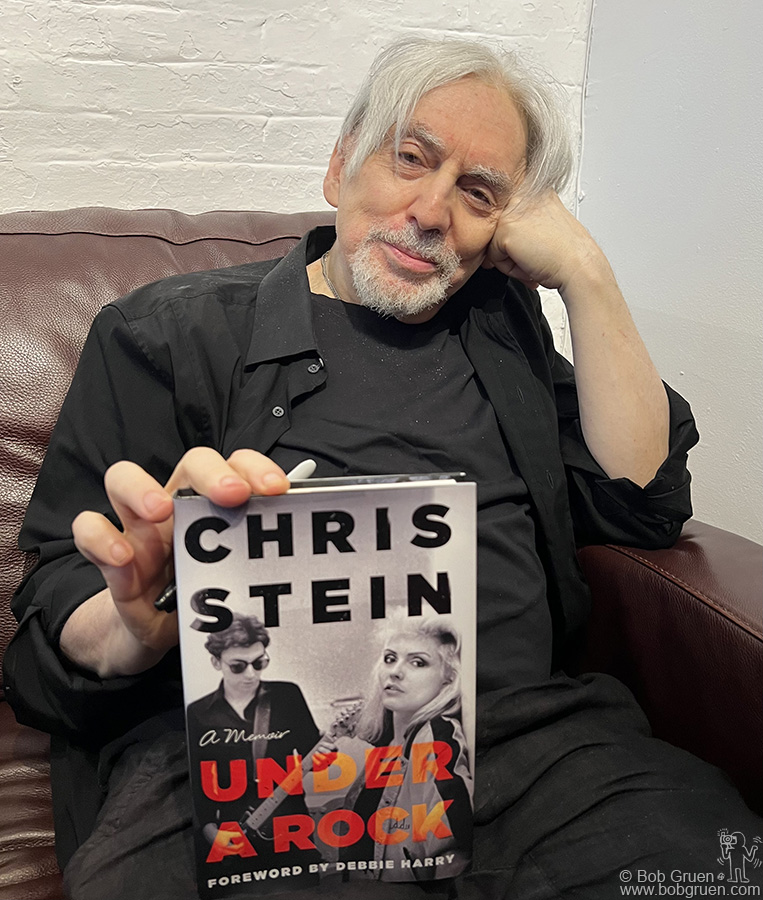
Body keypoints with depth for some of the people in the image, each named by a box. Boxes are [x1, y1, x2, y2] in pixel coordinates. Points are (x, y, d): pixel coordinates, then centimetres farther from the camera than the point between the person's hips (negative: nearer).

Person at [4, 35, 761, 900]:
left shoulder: (500, 323, 17)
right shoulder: (175, 334, 5)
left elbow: (645, 500, 7)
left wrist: (585, 272, 3)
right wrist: (140, 622, -22)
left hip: (530, 734, 4)